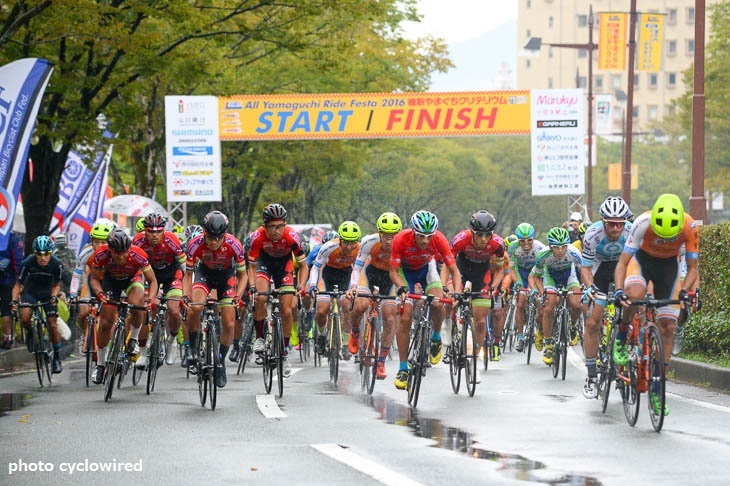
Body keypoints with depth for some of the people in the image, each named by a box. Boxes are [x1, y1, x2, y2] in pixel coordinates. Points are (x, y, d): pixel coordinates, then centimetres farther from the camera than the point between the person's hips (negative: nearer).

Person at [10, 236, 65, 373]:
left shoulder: (56, 264, -25)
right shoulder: (28, 263, -27)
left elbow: (57, 285, -10)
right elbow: (18, 285, -17)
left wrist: (54, 296, -29)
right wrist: (14, 300, -32)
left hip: (48, 293, 0)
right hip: (30, 291, 0)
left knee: (53, 325, -7)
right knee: (24, 318, -25)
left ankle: (56, 357, 10)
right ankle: (30, 332, 10)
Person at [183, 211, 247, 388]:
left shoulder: (234, 245, -31)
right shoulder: (195, 245, -30)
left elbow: (242, 275, -17)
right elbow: (188, 274, -16)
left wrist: (238, 296, -33)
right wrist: (186, 295, -33)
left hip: (227, 274, 0)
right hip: (204, 272, 0)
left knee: (229, 323, -8)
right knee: (195, 307, -29)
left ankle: (221, 361, 13)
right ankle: (191, 347, -6)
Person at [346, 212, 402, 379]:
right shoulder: (369, 242, -30)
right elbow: (357, 268, -21)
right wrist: (353, 287, -37)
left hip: (391, 276, 1)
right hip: (371, 271, -1)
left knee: (390, 319, -8)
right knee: (361, 305, -28)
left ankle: (381, 362, 7)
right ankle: (354, 332, 6)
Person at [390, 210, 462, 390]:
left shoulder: (439, 239, -31)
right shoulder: (401, 239, -34)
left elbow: (454, 269, -25)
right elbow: (393, 272, -25)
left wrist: (457, 292, -40)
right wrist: (402, 289, -44)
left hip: (426, 268, 1)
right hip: (405, 270, -1)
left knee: (437, 304, -25)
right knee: (405, 318, -12)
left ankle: (436, 338, 7)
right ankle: (403, 369, -2)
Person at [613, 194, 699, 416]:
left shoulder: (689, 227, -29)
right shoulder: (643, 223, -34)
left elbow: (692, 268, -16)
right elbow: (622, 262, -27)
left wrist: (685, 291, -34)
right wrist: (619, 290, -42)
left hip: (668, 264, 2)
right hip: (643, 258, -2)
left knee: (667, 327, -6)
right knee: (635, 294, -37)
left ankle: (657, 389, 3)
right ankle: (621, 337, -8)